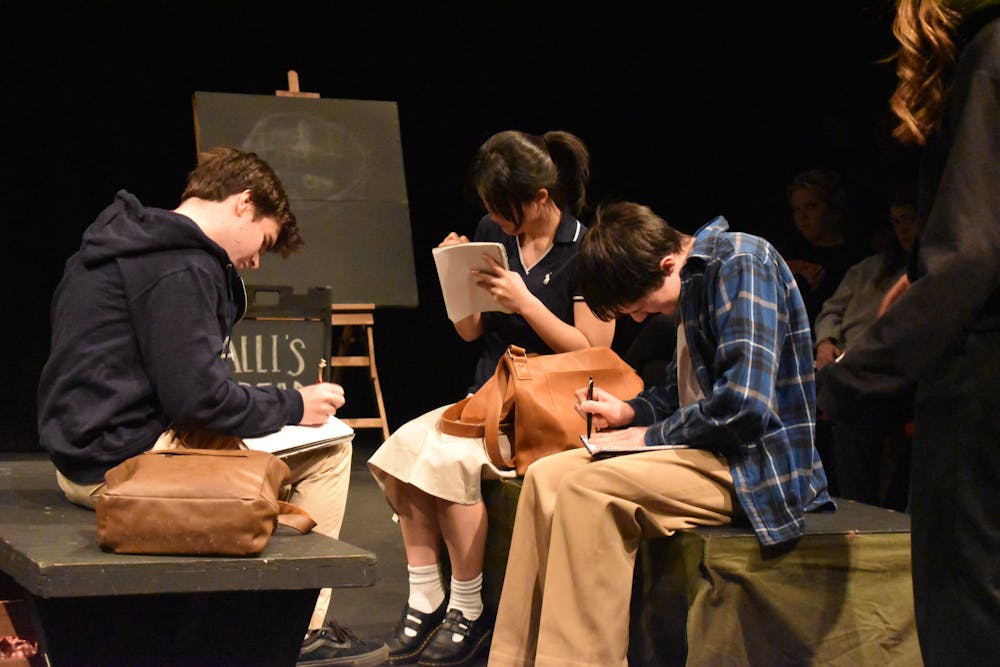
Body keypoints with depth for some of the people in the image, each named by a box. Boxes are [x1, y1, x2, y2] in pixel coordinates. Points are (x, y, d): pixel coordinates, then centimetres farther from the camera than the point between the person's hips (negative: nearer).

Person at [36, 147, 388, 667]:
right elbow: (196, 394, -22)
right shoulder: (182, 268, -17)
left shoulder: (120, 243, 15)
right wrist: (293, 407, -7)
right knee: (326, 450, -5)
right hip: (123, 463, -11)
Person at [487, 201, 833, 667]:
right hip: (710, 451, 10)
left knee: (586, 488, -25)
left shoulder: (740, 265, -16)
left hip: (756, 464, -10)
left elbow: (745, 403, -25)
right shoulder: (697, 278, 12)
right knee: (545, 478, -1)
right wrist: (629, 411, 8)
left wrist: (652, 434, -12)